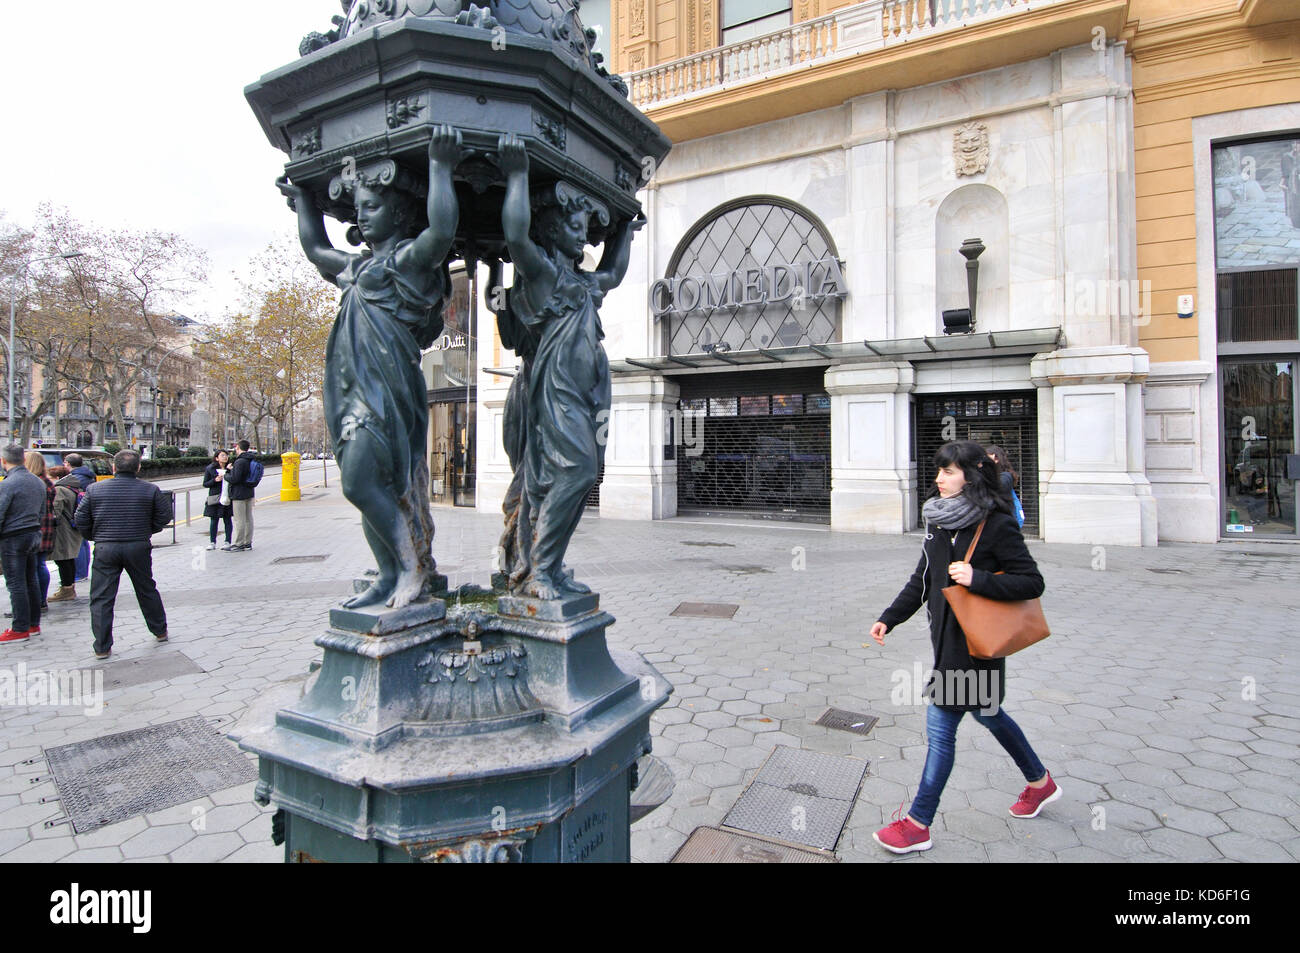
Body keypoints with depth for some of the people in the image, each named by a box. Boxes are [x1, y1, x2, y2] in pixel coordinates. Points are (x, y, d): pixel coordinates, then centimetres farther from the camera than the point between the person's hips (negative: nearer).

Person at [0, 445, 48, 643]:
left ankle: (20, 629, 2)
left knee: (16, 584, -2)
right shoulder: (38, 482, 10)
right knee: (31, 581, 13)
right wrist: (35, 532, 21)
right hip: (33, 535, 8)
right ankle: (34, 624, 19)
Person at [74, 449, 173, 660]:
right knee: (147, 591, 16)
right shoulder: (150, 490, -3)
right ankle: (160, 631, 28)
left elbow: (81, 520, 2)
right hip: (138, 548, 1)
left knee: (101, 598, 5)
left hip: (105, 549, -1)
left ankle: (102, 648, 6)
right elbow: (164, 516, 1)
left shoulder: (95, 490, -1)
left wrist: (95, 537, 17)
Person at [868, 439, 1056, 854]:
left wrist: (978, 579, -26)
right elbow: (921, 580, 11)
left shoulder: (997, 524, -16)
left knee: (941, 725, -2)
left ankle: (918, 824, 11)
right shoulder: (940, 520, 6)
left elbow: (1032, 583, -15)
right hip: (948, 637, 8)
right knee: (987, 714, 24)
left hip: (974, 643, -8)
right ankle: (1040, 782, 49)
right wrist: (889, 618, 5)